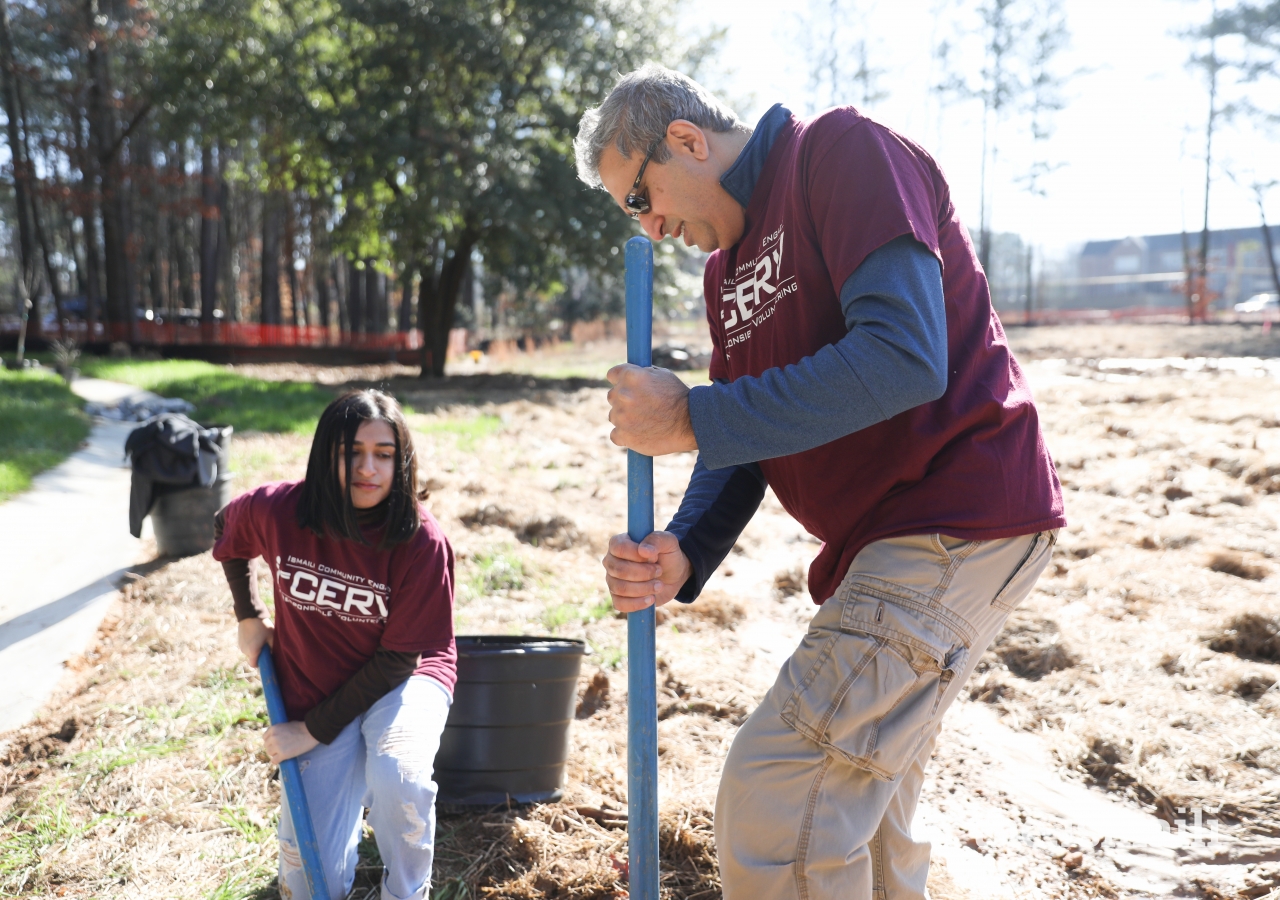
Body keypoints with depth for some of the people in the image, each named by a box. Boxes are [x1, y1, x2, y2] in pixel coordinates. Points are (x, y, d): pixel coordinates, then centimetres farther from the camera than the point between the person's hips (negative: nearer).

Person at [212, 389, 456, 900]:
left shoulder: (423, 542, -23)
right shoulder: (276, 511, -15)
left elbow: (398, 659, -17)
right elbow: (226, 533, 11)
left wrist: (314, 731, -17)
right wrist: (248, 616, 7)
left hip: (403, 681, -2)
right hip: (314, 693, 2)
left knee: (398, 775, -36)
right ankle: (349, 803, 29)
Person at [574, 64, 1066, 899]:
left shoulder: (843, 151, -11)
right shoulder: (728, 265, 15)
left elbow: (904, 356, -25)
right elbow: (745, 435, 12)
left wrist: (691, 418, -22)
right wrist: (683, 555, -8)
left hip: (957, 514, -10)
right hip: (882, 534, 10)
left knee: (772, 797, -15)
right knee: (862, 801, 20)